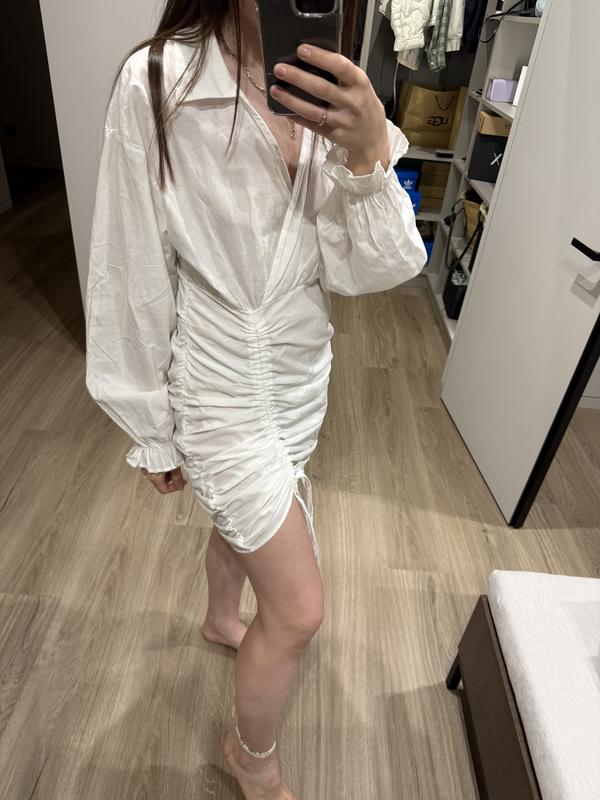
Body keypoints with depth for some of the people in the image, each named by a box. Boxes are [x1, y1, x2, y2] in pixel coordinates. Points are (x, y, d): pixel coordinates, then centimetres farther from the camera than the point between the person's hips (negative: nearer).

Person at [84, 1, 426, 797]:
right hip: (221, 390, -5)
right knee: (300, 608, 3)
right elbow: (134, 278, -12)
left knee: (243, 518, 29)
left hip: (302, 378, 5)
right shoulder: (155, 84, -17)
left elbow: (372, 269, -9)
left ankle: (220, 621, 63)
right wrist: (153, 430, -5)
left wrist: (369, 152, -28)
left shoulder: (333, 92, -4)